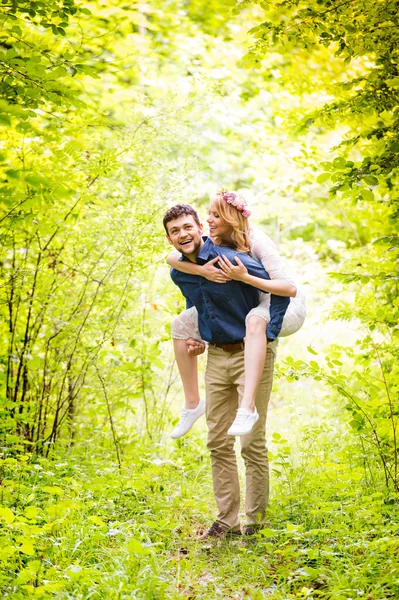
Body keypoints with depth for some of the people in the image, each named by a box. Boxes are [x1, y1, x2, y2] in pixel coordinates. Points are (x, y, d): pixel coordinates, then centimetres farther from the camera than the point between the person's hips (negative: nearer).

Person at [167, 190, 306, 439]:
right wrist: (202, 270, -36)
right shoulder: (216, 242, -7)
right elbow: (172, 257, -17)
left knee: (255, 320, -44)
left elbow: (290, 288, -33)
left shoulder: (257, 241, -26)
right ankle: (192, 403, 5)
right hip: (249, 307, 7)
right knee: (181, 325, -2)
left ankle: (248, 407, -49)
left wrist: (245, 277, -41)